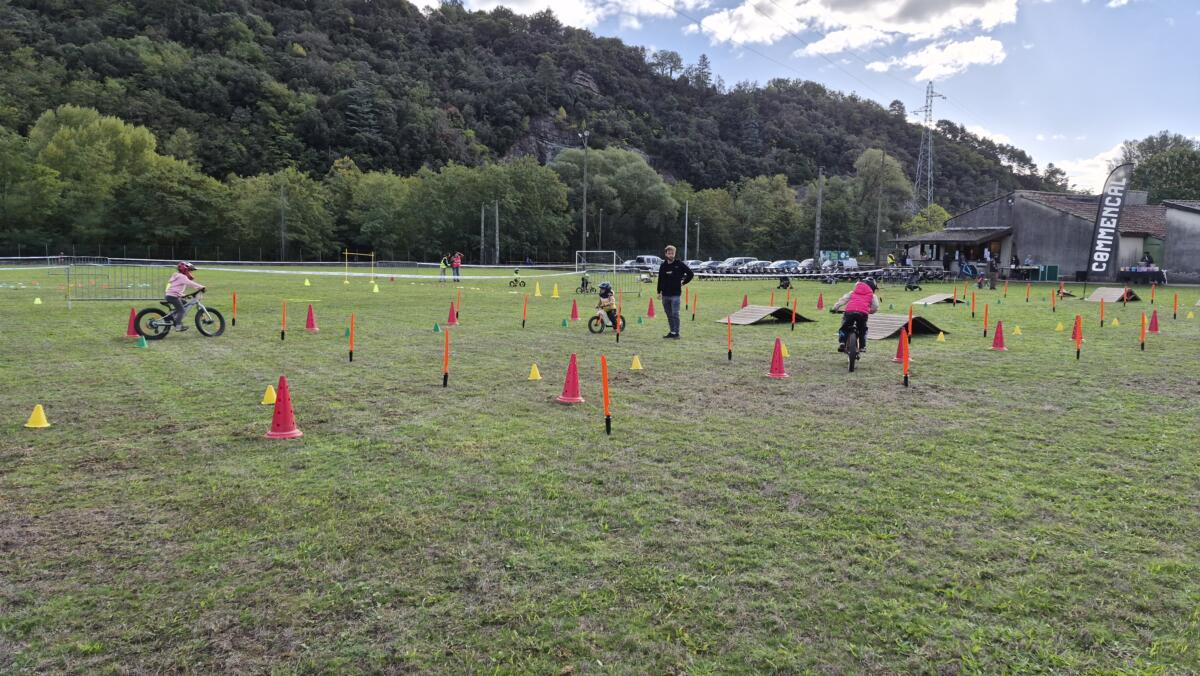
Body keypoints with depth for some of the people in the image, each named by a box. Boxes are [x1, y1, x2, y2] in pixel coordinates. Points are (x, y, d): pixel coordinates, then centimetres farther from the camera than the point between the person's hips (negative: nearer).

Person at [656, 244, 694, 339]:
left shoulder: (680, 264, -4)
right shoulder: (663, 266, 8)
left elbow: (690, 274, 1)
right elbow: (660, 280, 13)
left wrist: (683, 282, 1)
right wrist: (659, 292, 11)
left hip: (675, 294, -4)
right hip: (665, 295, 4)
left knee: (675, 314, -8)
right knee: (669, 314, 10)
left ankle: (676, 333, -2)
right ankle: (672, 332, 19)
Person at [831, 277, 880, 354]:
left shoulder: (853, 292, 29)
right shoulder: (872, 295, 24)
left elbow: (842, 300, 21)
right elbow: (875, 307, 20)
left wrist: (834, 308, 24)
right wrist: (870, 311, 41)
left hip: (849, 311, 1)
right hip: (863, 313, -1)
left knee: (844, 328, 18)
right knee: (863, 330, 23)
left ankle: (842, 343, -2)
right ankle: (862, 347, 17)